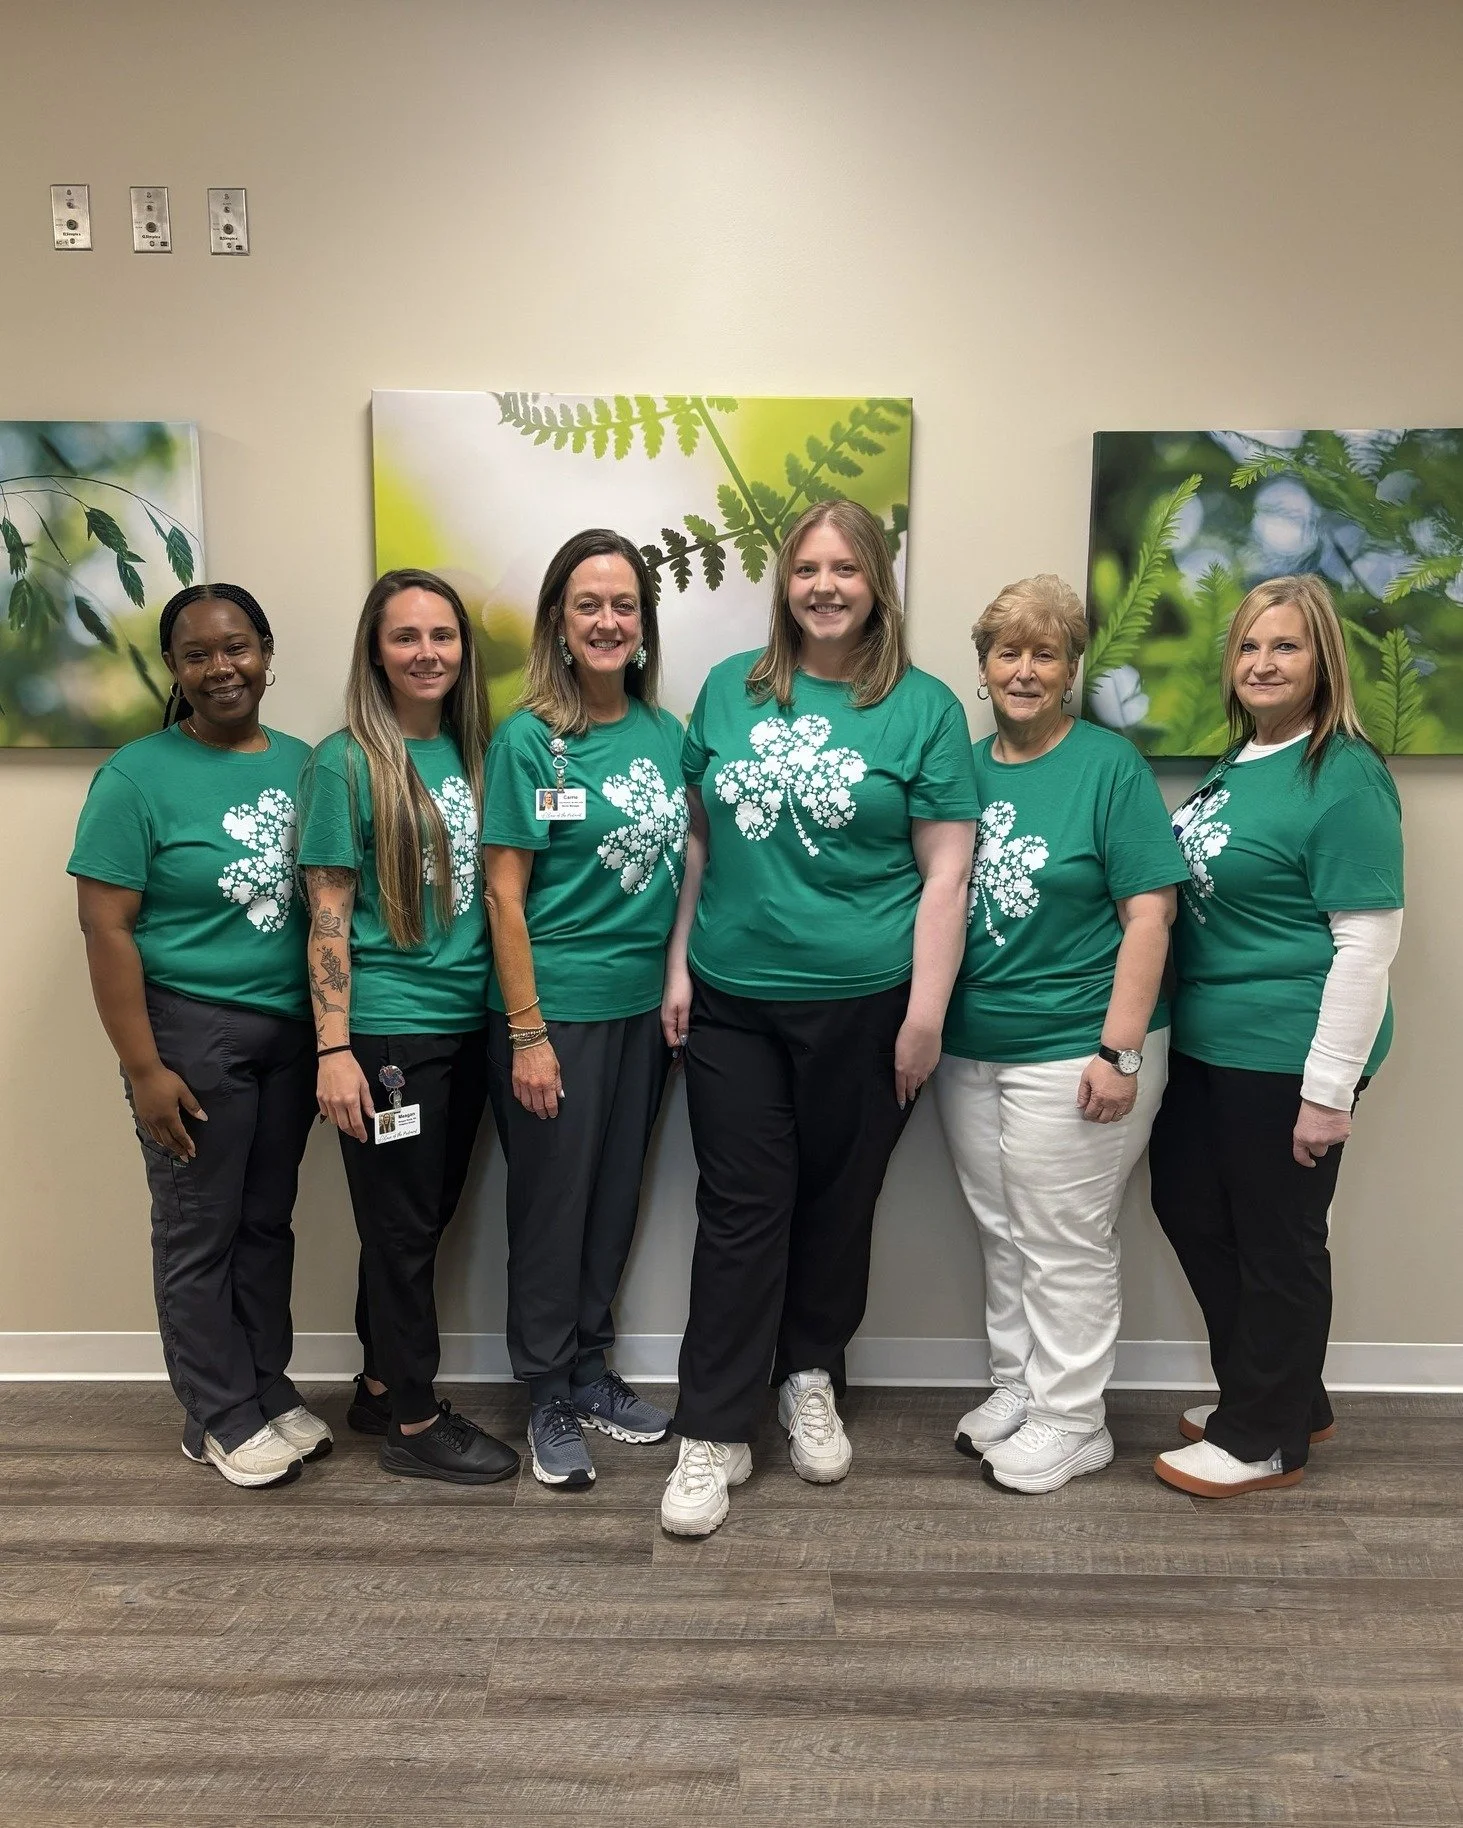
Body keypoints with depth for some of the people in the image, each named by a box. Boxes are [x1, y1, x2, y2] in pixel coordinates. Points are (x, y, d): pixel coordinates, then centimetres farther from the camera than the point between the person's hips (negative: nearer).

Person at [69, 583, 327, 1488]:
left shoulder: (302, 762, 5)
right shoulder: (139, 775, -9)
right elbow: (106, 928, -11)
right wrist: (143, 1068, -14)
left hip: (293, 1029, 4)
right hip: (193, 1031, -4)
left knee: (268, 1220, 15)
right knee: (200, 1232, 8)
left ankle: (269, 1385, 32)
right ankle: (221, 1415, 24)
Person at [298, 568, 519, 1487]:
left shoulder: (473, 752, 7)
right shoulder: (346, 762, -8)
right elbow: (328, 917, -9)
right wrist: (334, 1050, -14)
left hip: (466, 1022, 6)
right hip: (386, 1029, -6)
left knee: (430, 1214, 16)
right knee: (402, 1223, 5)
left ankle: (383, 1382, 34)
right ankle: (416, 1423, 20)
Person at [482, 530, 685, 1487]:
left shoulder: (667, 735, 4)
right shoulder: (530, 740, -10)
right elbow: (505, 893, -11)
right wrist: (527, 1033, -13)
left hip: (647, 1004, 5)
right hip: (558, 1006, -5)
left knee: (617, 1195, 16)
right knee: (552, 1201, 7)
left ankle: (591, 1367, 34)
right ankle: (550, 1395, 25)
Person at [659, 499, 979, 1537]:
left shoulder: (923, 708, -3)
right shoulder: (733, 689, 7)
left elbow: (947, 872, -5)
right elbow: (698, 835, 11)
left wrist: (926, 1013, -9)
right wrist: (679, 963, 6)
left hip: (861, 1005, -2)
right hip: (733, 998, 2)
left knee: (837, 1202, 12)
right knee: (739, 1211, 4)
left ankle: (811, 1379, 35)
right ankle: (714, 1436, 14)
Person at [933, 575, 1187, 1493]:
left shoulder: (1110, 765, -8)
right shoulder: (966, 767, 7)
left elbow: (1149, 911, -12)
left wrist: (1120, 1049, -17)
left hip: (1074, 1051, -5)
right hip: (970, 1047, 6)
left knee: (1065, 1246, 5)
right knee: (1002, 1235, 17)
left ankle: (1071, 1420, 22)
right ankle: (1018, 1387, 34)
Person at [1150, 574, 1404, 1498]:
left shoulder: (1344, 777, -16)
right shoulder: (1237, 762, 10)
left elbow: (1368, 942, -18)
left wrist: (1329, 1089, -19)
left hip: (1285, 1056, -9)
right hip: (1206, 1041, 9)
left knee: (1277, 1241, 6)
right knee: (1190, 1209, 18)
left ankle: (1265, 1438, 26)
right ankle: (1286, 1397, 36)